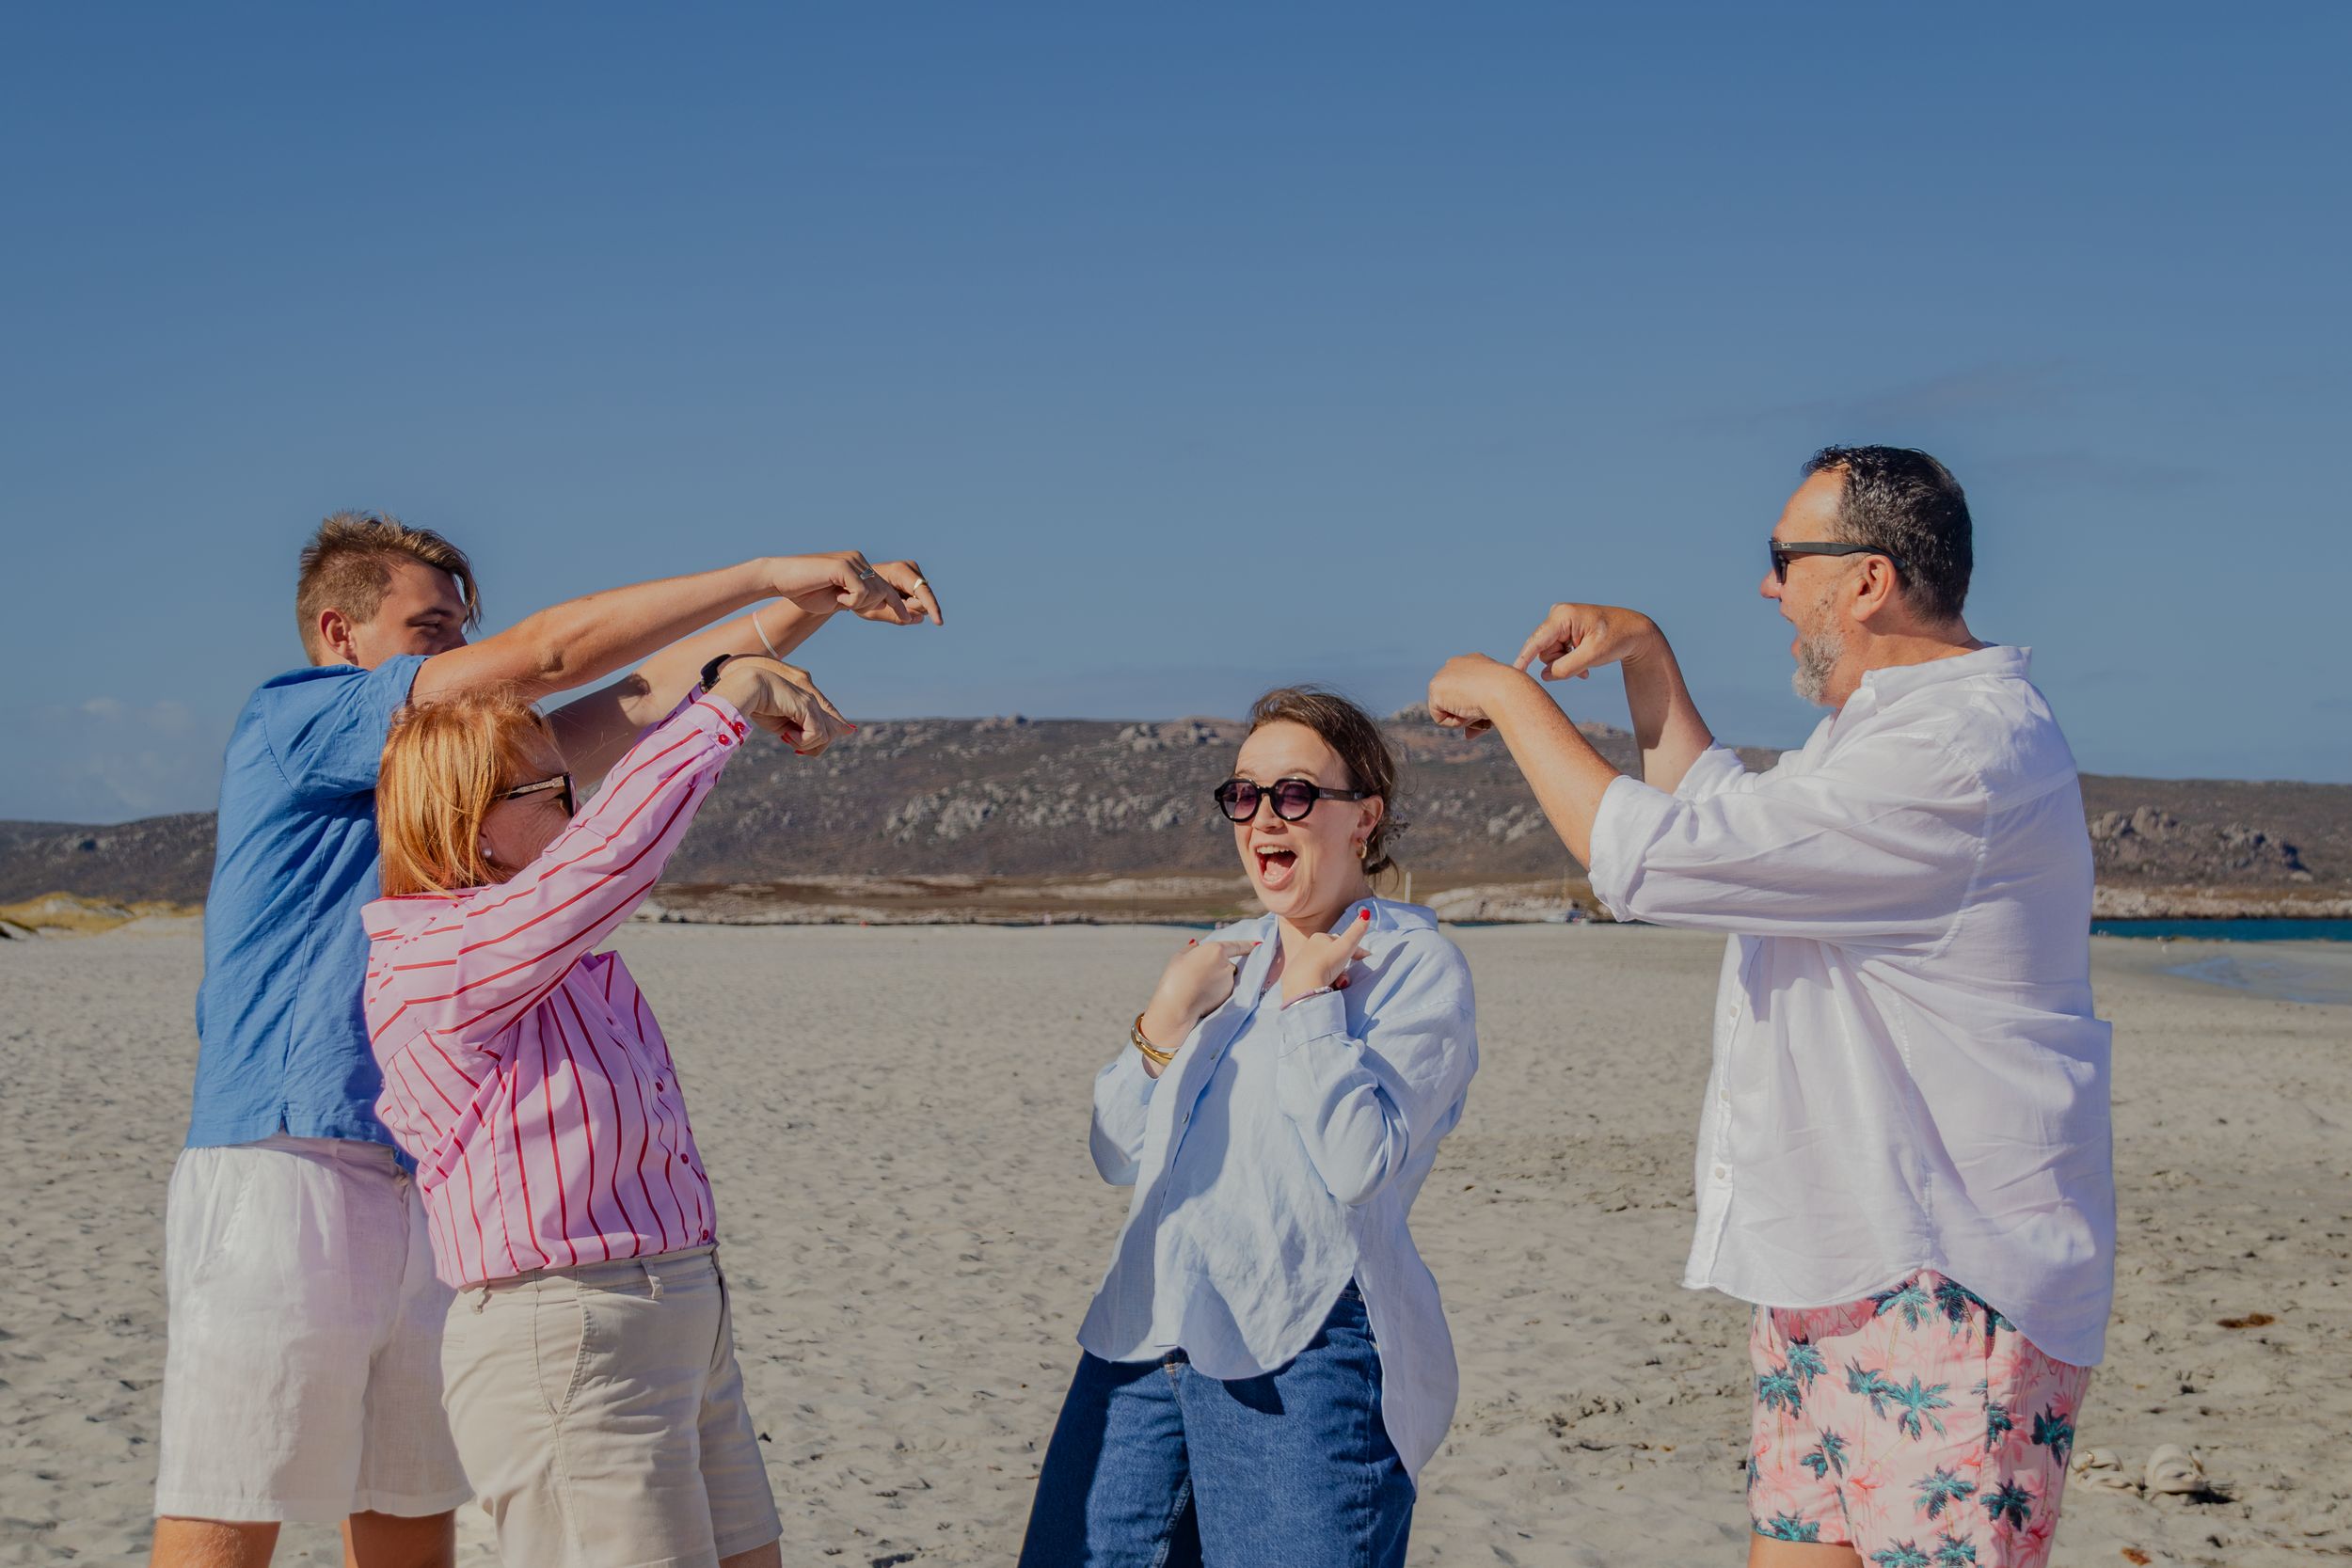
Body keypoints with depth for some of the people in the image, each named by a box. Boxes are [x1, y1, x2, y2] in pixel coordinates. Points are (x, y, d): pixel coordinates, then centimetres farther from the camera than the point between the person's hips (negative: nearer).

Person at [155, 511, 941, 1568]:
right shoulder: (286, 721, -2)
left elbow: (638, 698, 15)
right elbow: (546, 654, -6)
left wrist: (809, 606, 5)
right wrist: (768, 572, -3)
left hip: (423, 1197, 8)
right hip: (284, 1173, -8)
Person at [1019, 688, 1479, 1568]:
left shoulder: (1416, 965, -1)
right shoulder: (1227, 958, 19)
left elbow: (1360, 1162, -16)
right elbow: (1119, 1156, 14)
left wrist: (1311, 994, -9)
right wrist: (1169, 1015, 1)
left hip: (1303, 1356, -6)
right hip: (1146, 1341, 6)